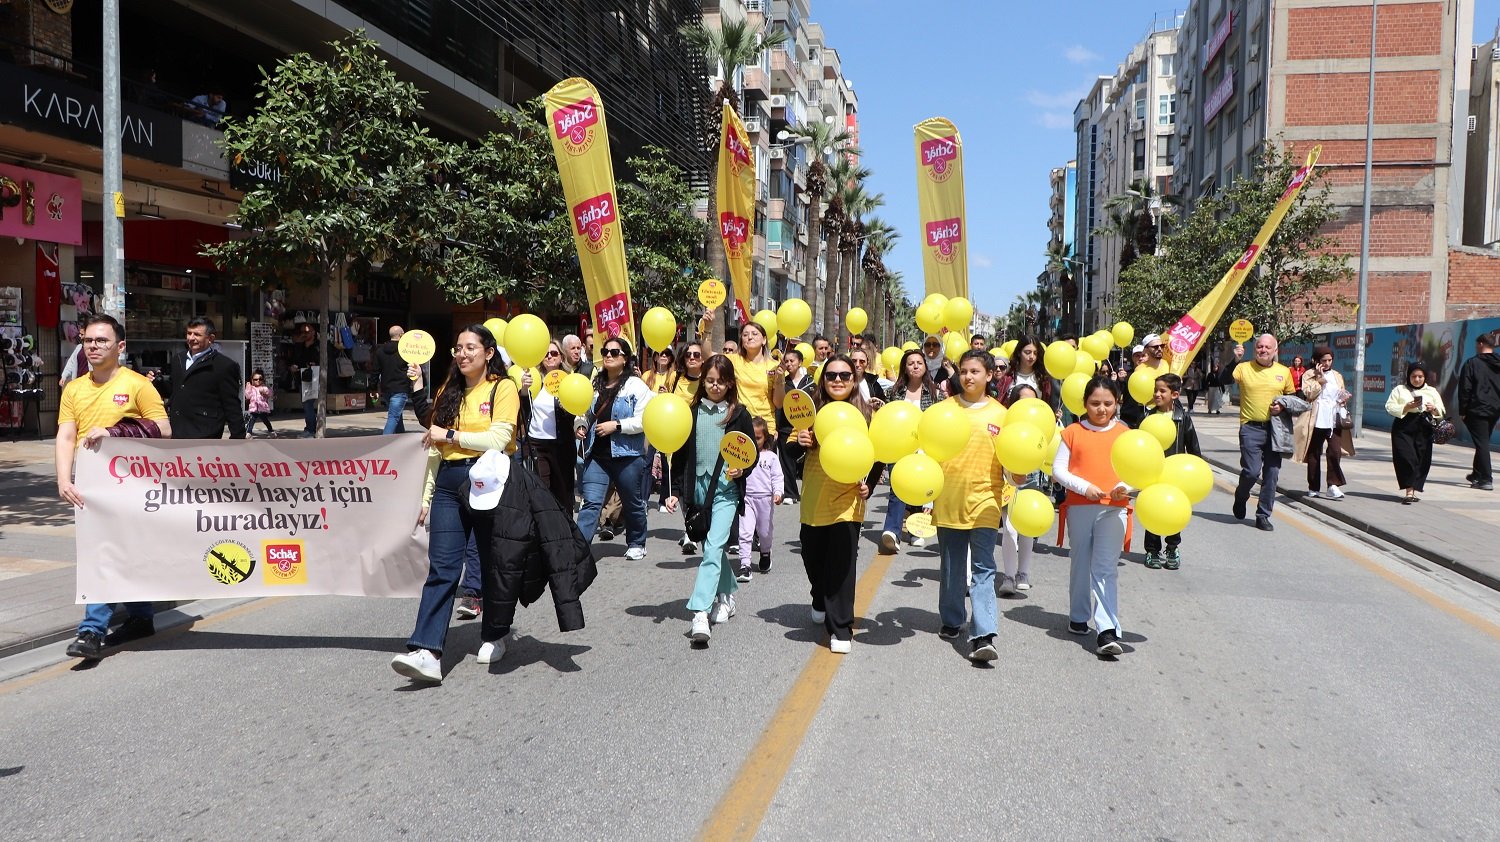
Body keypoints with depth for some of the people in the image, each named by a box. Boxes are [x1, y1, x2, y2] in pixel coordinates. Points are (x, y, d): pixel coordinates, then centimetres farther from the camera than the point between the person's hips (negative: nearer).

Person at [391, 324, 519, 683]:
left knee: (493, 563, 9)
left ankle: (494, 636, 27)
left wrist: (449, 434, -8)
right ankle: (427, 653, -15)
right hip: (448, 484, 4)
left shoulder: (503, 388, -2)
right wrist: (427, 496, 12)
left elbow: (497, 440, -15)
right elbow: (434, 450, 16)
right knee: (441, 568, -7)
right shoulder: (449, 392, 16)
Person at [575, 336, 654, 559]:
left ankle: (636, 544, 32)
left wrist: (616, 425, -19)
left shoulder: (636, 386, -5)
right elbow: (584, 413, 22)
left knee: (632, 503, 13)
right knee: (591, 503, -8)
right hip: (596, 453, 3)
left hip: (627, 454, -3)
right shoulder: (595, 385, 11)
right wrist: (580, 426, 1)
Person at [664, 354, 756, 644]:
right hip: (696, 488, 4)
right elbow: (680, 456, 9)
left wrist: (742, 471, -12)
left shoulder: (739, 414, 3)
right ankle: (726, 596, 34)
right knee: (711, 547, 13)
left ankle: (700, 613, -23)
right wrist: (675, 491, 2)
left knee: (714, 547, -15)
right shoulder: (691, 413, 8)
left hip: (725, 491, -3)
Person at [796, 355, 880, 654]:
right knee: (812, 556, 17)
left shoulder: (864, 413, -2)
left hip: (847, 498, -3)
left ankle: (840, 629, -1)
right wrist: (800, 442, -17)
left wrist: (869, 485, -7)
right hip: (814, 497, 3)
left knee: (841, 562, -9)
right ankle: (821, 602, 46)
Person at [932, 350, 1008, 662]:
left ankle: (983, 636, -13)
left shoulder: (1000, 414, 3)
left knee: (983, 568, -9)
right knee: (951, 566, 14)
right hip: (948, 500, 2)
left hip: (983, 499, -2)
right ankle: (951, 621, 33)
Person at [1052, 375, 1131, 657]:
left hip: (1113, 507, -1)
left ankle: (1107, 631, -13)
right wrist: (1084, 487, -13)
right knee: (1080, 564, 14)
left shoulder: (1124, 433, 8)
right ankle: (1078, 617, 32)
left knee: (1106, 569, -8)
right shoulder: (1072, 432, 5)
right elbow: (1058, 469, 1)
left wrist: (1125, 486, -14)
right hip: (1079, 506, 1)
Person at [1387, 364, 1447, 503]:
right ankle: (1409, 491, -16)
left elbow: (1442, 413, 15)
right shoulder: (1399, 390, 9)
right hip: (1403, 428, -3)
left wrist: (1434, 409, -7)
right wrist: (1407, 407, -14)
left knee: (1422, 461, -1)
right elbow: (1390, 407, 0)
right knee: (1407, 458, -14)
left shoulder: (1432, 392, 17)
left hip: (1424, 430, 3)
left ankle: (1413, 491, 5)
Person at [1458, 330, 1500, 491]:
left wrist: (1462, 411, -6)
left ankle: (1486, 479, -10)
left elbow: (1465, 389, -12)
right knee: (1483, 442, 18)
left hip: (1477, 410, -6)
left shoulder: (1472, 363, -9)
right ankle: (1477, 474, 28)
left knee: (1481, 443, -5)